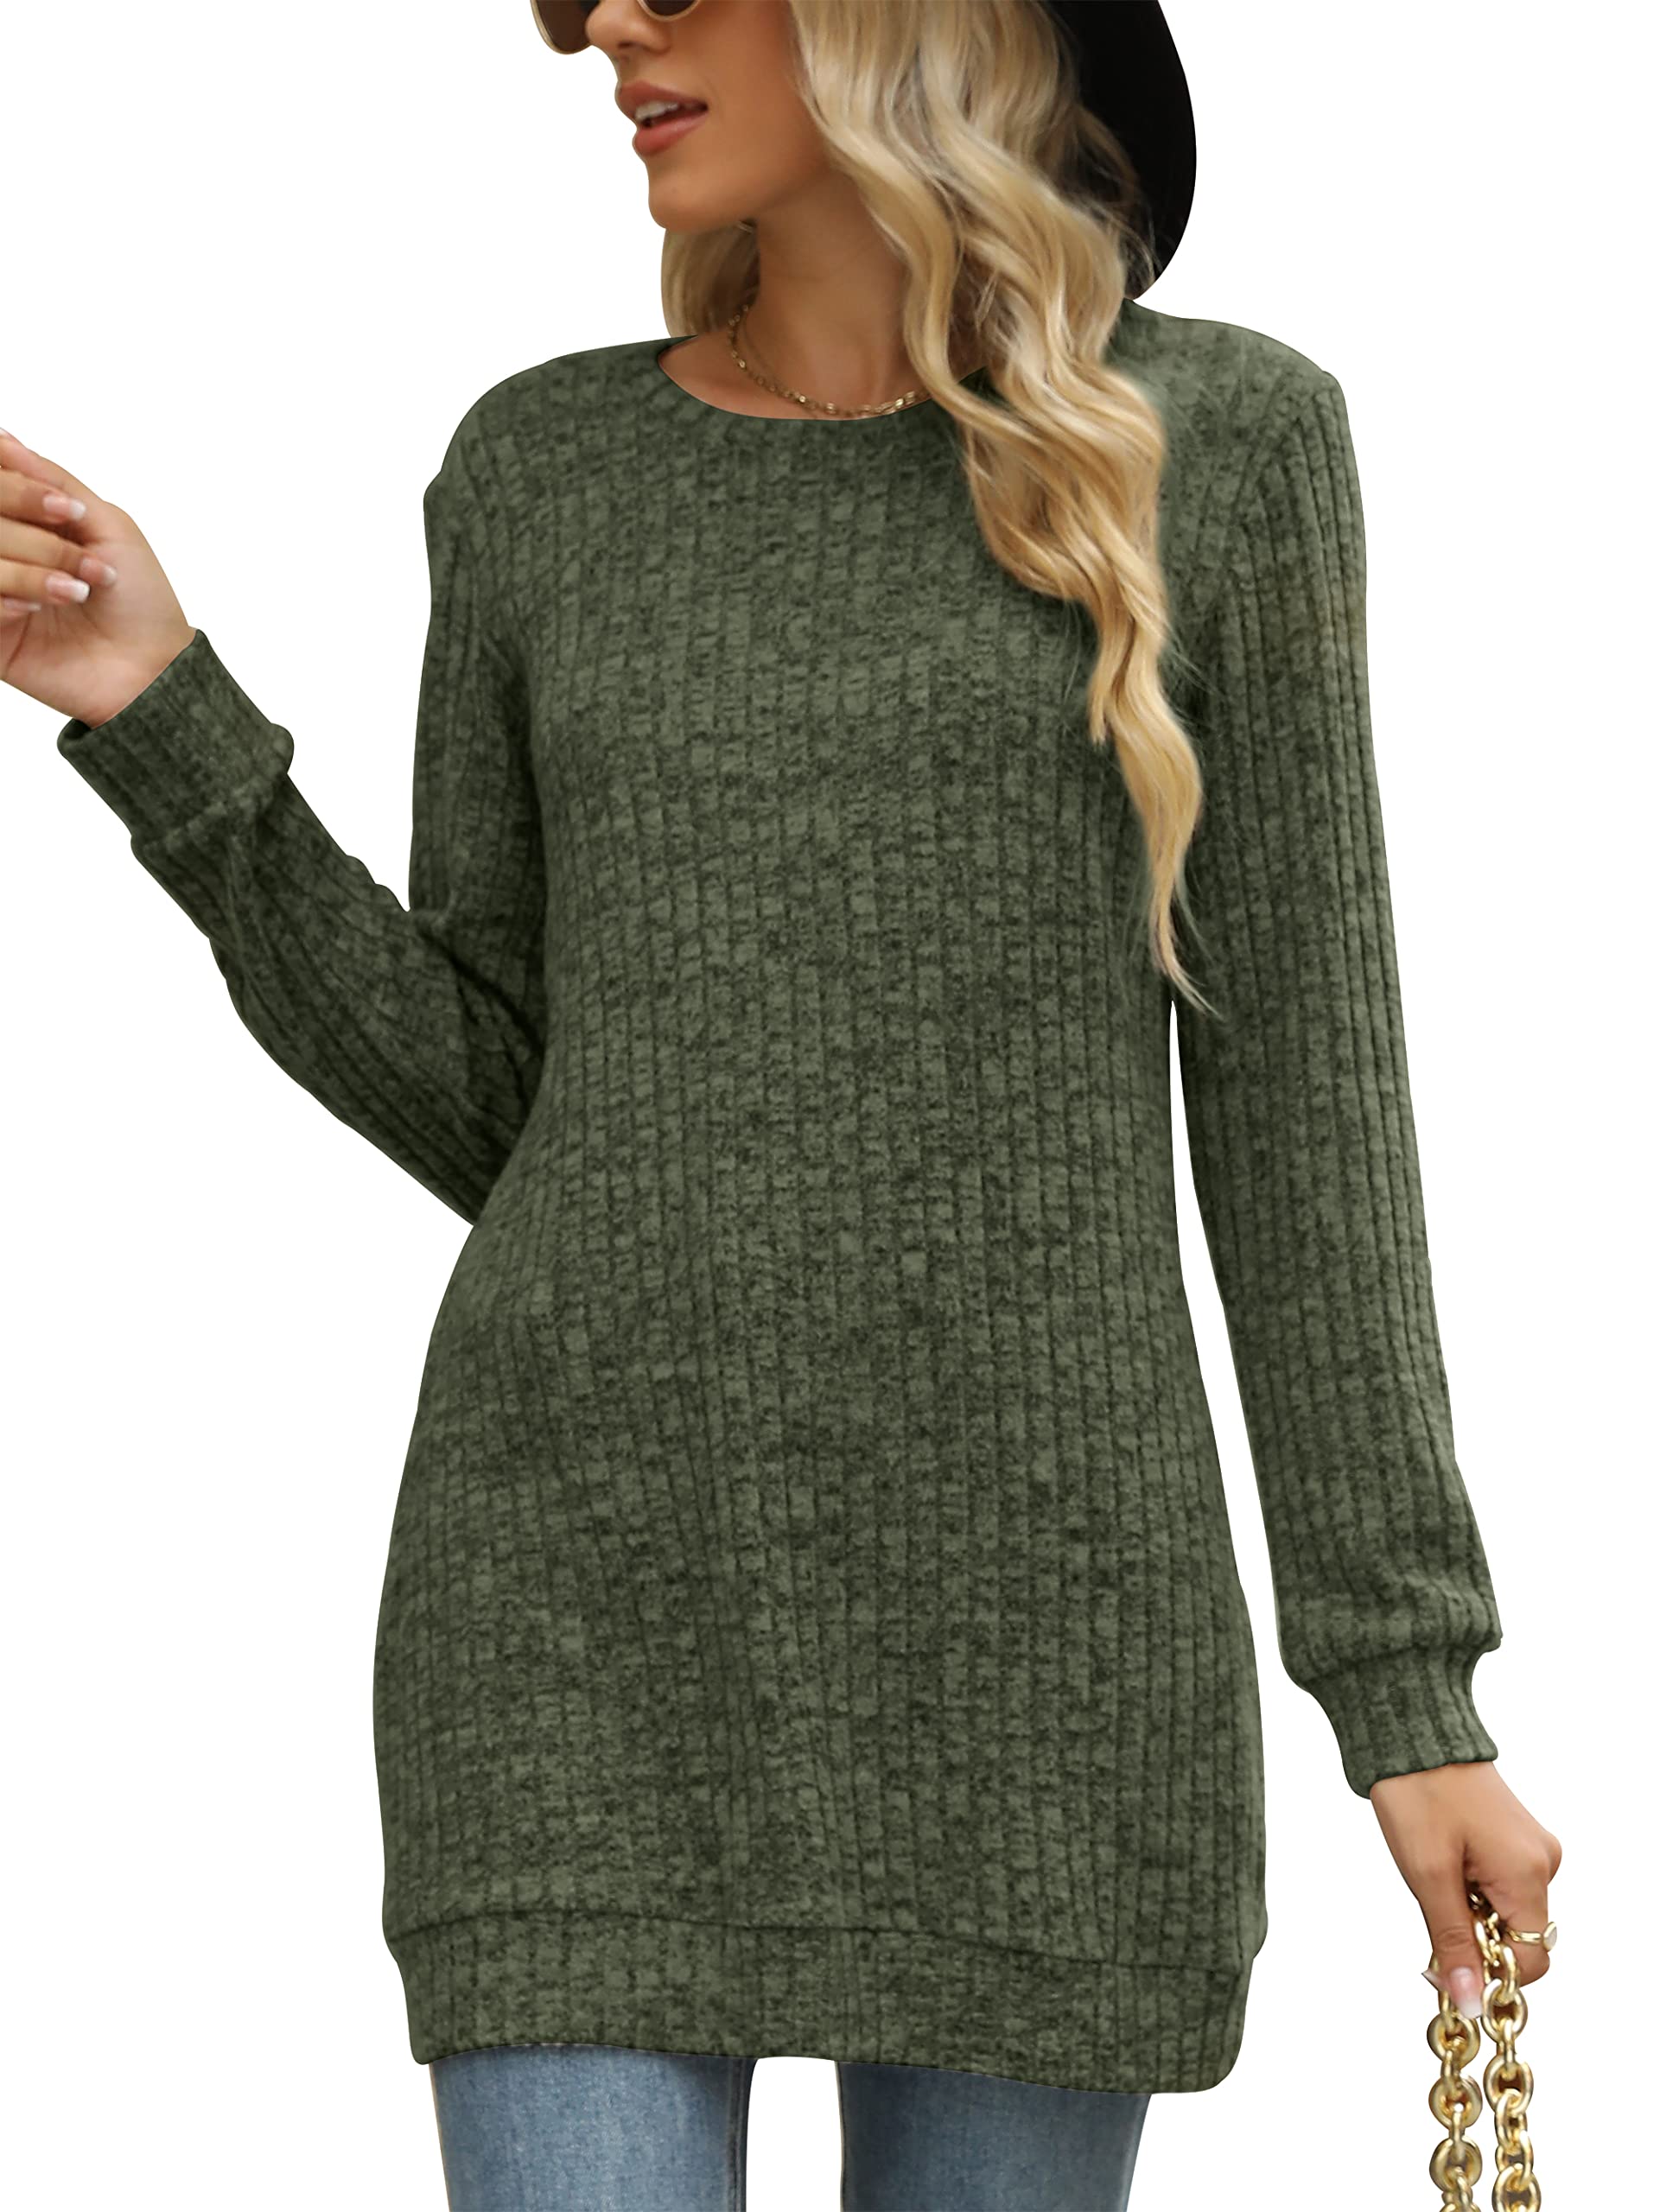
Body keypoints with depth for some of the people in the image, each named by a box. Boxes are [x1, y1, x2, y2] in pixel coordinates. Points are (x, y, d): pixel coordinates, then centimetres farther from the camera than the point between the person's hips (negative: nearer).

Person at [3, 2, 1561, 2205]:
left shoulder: (1220, 441, 2)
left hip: (1035, 1622, -1)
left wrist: (1412, 1688, -1)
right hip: (590, 1614, 1)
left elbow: (1298, 1093, 2)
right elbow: (491, 1105, 9)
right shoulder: (543, 473, 8)